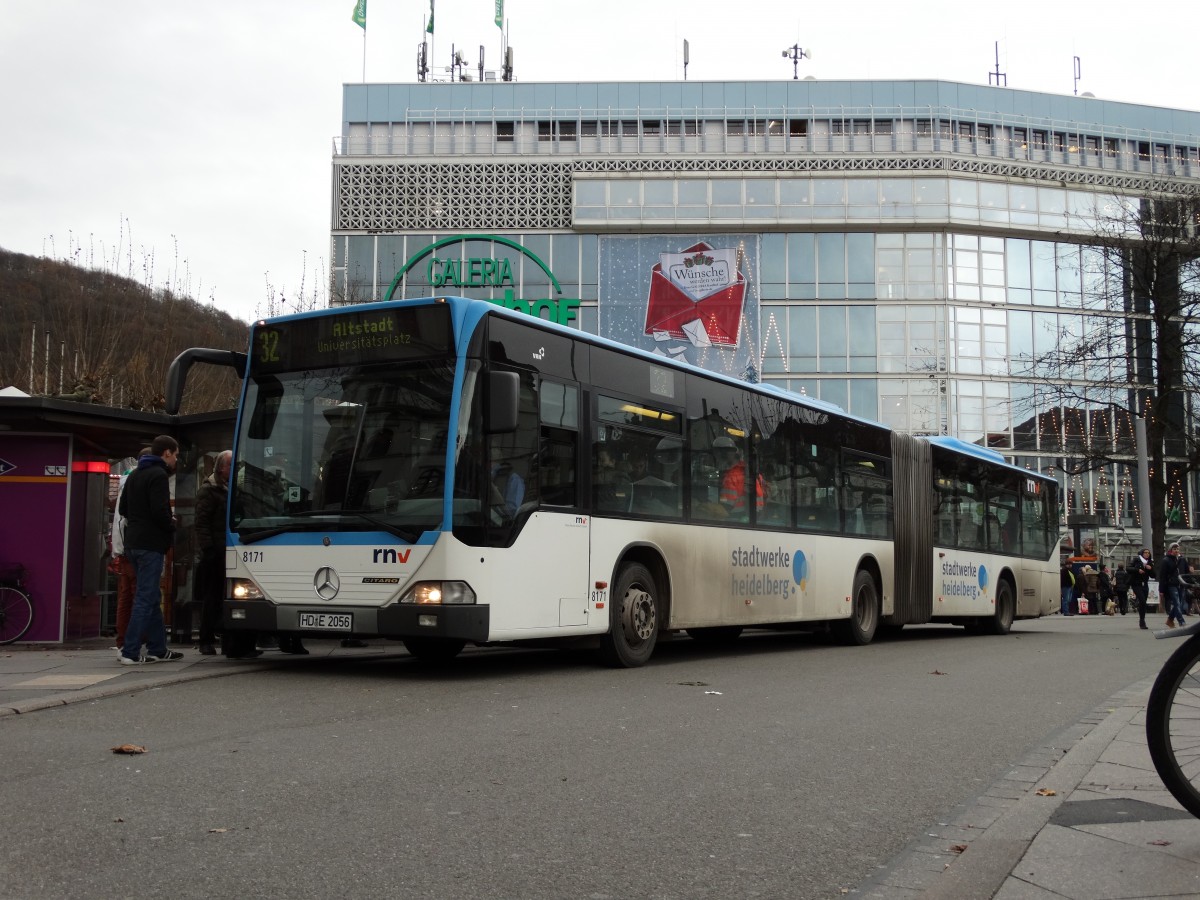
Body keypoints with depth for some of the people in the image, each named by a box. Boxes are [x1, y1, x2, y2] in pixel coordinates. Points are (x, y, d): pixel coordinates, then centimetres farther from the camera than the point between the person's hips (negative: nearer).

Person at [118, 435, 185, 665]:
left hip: (134, 542, 10)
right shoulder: (159, 475, -12)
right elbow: (160, 511, -21)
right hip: (151, 544, -10)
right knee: (146, 598, -6)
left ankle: (158, 649, 19)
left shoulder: (135, 475, 17)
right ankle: (130, 652, -7)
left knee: (151, 596, 14)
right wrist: (171, 526, -4)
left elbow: (122, 508, 21)